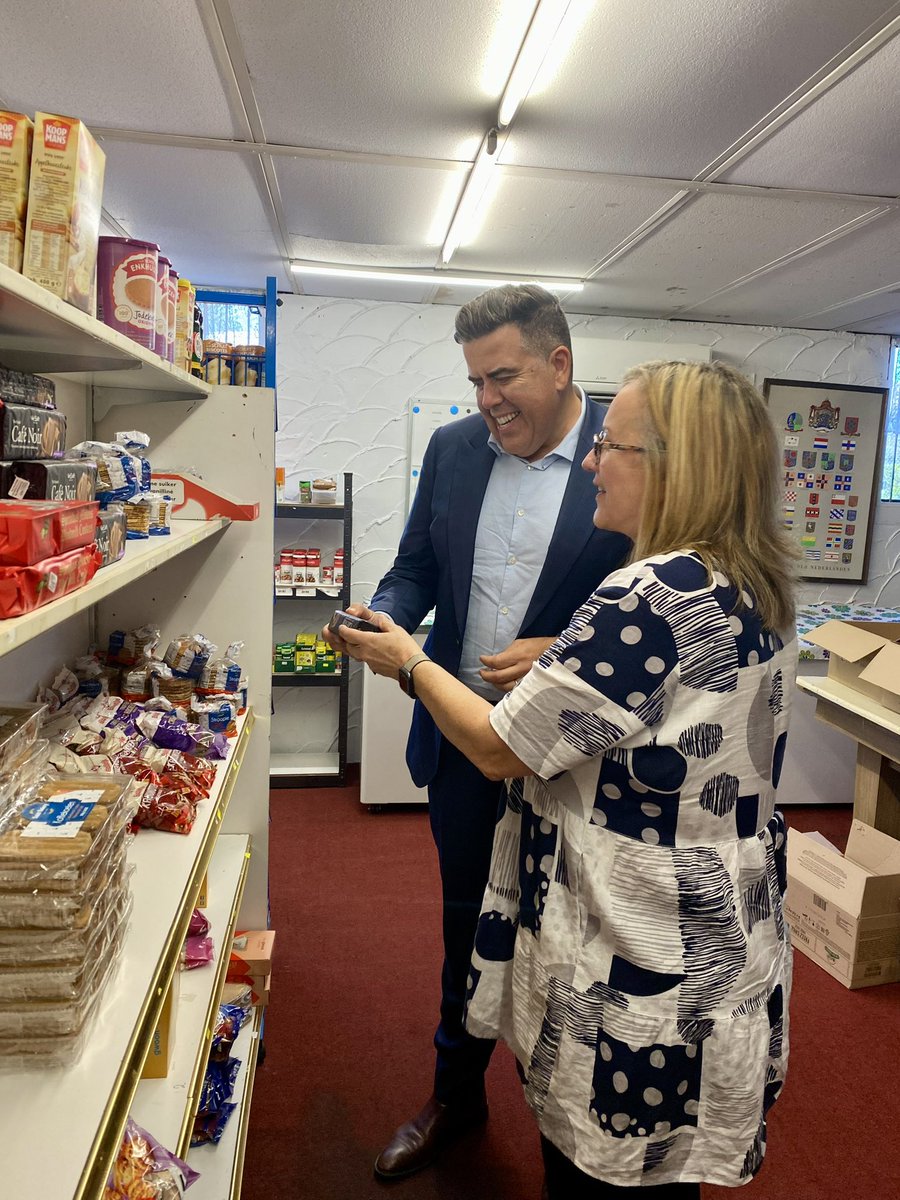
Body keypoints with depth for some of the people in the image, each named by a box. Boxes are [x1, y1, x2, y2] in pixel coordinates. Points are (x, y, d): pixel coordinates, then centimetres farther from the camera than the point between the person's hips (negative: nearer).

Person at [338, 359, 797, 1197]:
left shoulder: (646, 601, -28)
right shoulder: (756, 594, 1)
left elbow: (499, 750, -20)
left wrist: (409, 661, -5)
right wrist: (549, 668, 15)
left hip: (635, 975, -9)